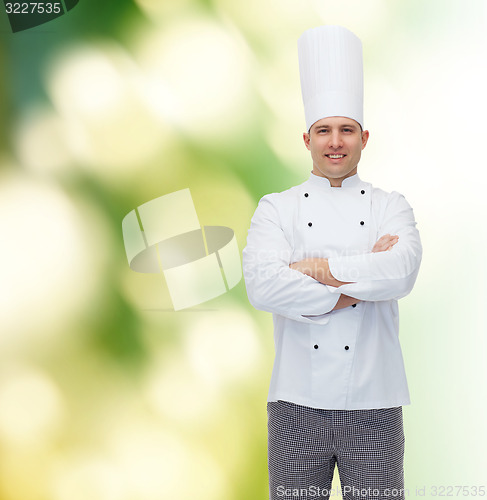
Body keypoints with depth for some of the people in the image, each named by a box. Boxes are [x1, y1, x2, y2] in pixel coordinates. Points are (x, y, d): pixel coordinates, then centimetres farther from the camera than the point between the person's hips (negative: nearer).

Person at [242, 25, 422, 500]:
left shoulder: (391, 206, 6)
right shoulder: (276, 208, 4)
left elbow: (401, 271, -15)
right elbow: (262, 286, -14)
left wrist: (318, 269, -13)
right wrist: (362, 279, -12)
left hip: (373, 405, 0)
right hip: (297, 402, 0)